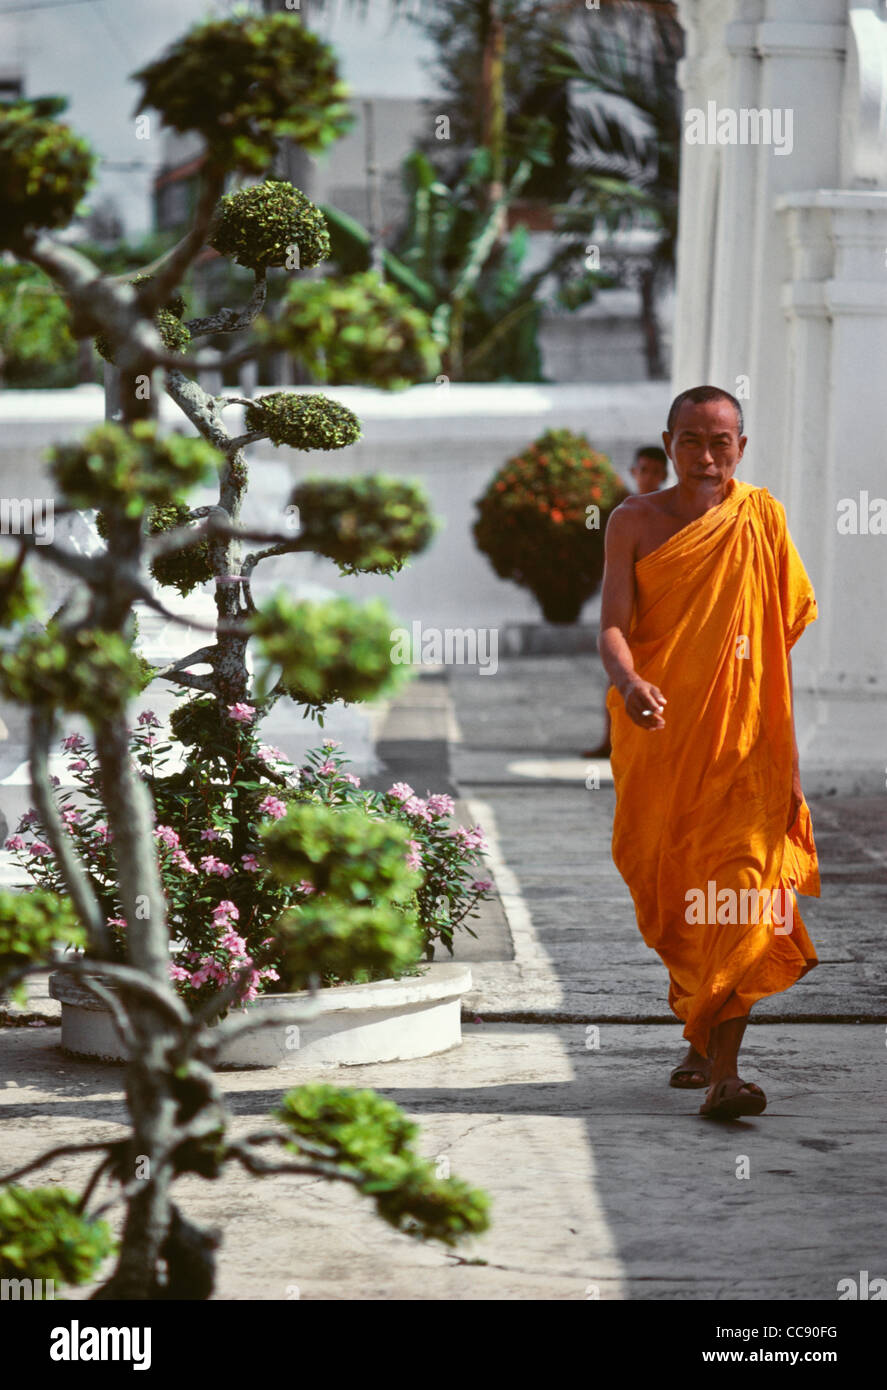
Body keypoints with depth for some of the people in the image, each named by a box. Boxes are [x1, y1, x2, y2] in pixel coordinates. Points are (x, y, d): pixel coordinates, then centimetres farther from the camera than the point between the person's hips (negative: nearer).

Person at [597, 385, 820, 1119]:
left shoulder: (759, 519, 4)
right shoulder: (635, 522, 1)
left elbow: (777, 644, 7)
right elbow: (612, 625, -9)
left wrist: (789, 756, 5)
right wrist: (628, 682, -32)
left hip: (741, 741, -1)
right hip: (656, 737, 1)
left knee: (739, 892, -13)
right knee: (669, 902, 11)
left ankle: (724, 1072, -18)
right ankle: (703, 1033, 34)